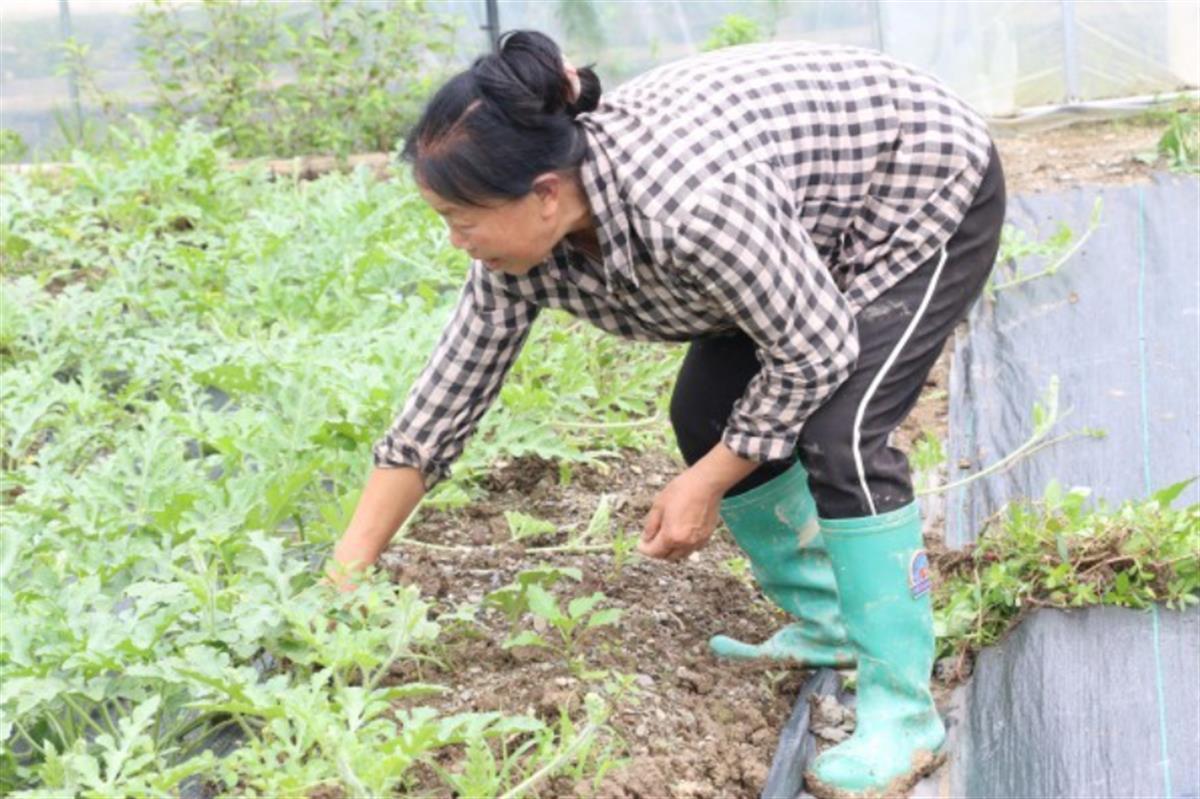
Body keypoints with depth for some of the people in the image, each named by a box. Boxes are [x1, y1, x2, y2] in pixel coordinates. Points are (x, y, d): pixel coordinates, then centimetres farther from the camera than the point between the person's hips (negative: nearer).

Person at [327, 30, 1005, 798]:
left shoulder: (692, 202, -41)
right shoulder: (526, 232, -17)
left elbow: (816, 354, -26)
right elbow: (444, 397, -9)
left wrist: (706, 484, -16)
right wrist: (343, 578, -8)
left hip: (931, 188, -8)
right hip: (821, 220, 8)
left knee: (839, 435, -22)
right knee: (707, 417, 4)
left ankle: (903, 714, -10)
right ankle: (824, 625, 24)